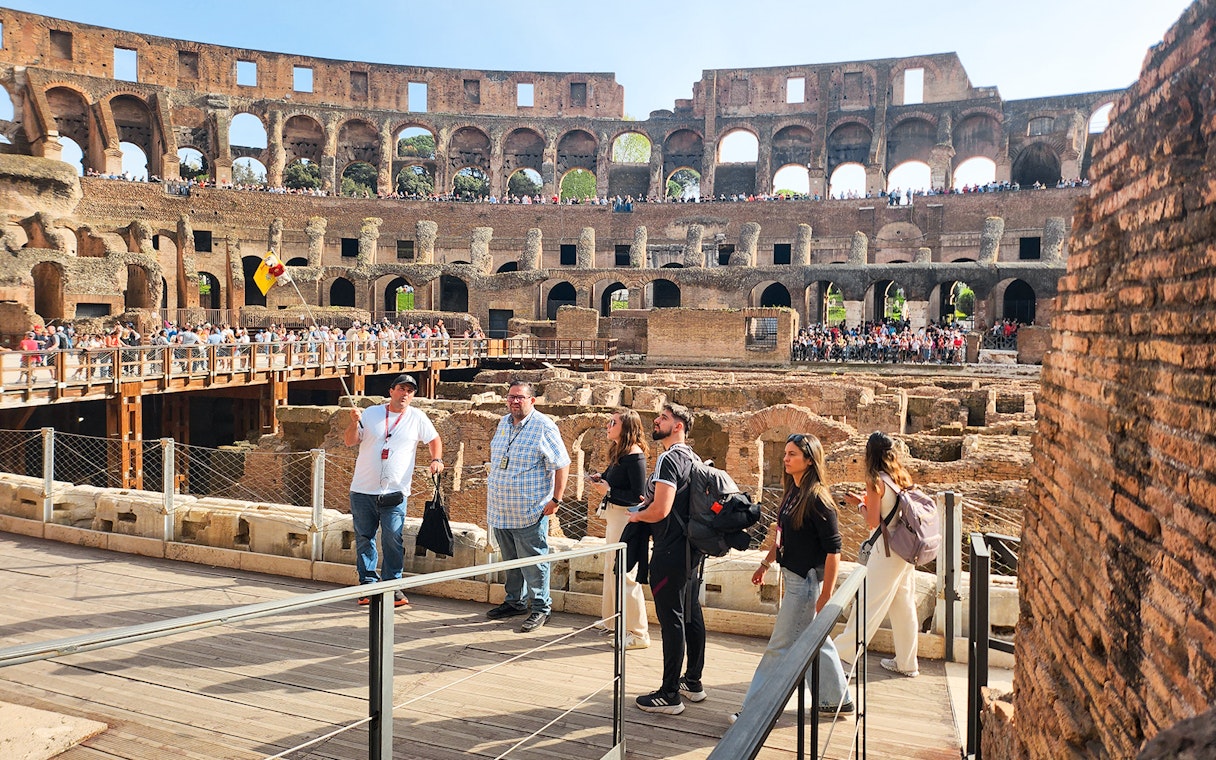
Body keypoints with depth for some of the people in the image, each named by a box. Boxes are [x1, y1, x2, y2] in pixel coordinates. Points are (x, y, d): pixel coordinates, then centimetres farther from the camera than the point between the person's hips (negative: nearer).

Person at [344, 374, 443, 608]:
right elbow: (350, 442, 4)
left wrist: (436, 459, -2)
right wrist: (354, 422, -14)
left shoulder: (417, 417, 4)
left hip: (394, 492, -1)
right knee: (364, 539, 7)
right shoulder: (371, 413, 5)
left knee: (393, 540, -4)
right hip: (363, 490, 2)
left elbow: (434, 439, 15)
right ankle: (368, 585, 17)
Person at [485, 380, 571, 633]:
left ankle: (540, 607, 12)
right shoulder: (504, 423, 11)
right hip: (500, 510, 7)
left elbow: (562, 465, -11)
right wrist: (490, 493, 19)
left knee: (533, 561, 0)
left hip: (529, 511, -7)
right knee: (510, 560, 17)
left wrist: (556, 499, -14)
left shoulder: (544, 427, -12)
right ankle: (515, 601, 31)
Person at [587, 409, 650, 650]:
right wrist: (601, 479, 2)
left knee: (625, 574, -5)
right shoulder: (618, 452, 10)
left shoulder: (634, 455, -18)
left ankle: (638, 634, 4)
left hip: (627, 517, -10)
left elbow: (638, 495, -21)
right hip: (613, 515, 10)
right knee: (611, 569, 20)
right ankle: (612, 620, 36)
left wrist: (608, 490, -16)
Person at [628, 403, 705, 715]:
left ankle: (669, 695, 5)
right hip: (691, 547, 10)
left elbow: (660, 510, -25)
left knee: (671, 620, -3)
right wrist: (649, 502, 17)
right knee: (691, 615, 16)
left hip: (671, 552, -10)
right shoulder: (690, 456, 13)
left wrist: (636, 515, -6)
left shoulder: (669, 459, -18)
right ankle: (693, 682, 29)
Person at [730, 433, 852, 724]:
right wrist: (765, 564, 23)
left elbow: (833, 550, -20)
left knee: (780, 646, -1)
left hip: (807, 581, -9)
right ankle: (837, 700, 34)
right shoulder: (792, 491, 6)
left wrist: (826, 596, -21)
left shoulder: (816, 499, -19)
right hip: (794, 577, 9)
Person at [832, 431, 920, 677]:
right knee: (904, 606, 15)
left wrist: (860, 504, 1)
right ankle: (906, 663, 25)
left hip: (886, 552, -7)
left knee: (868, 605, -1)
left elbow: (873, 521, -14)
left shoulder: (876, 481, -15)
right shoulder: (903, 477, 6)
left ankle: (842, 656, 6)